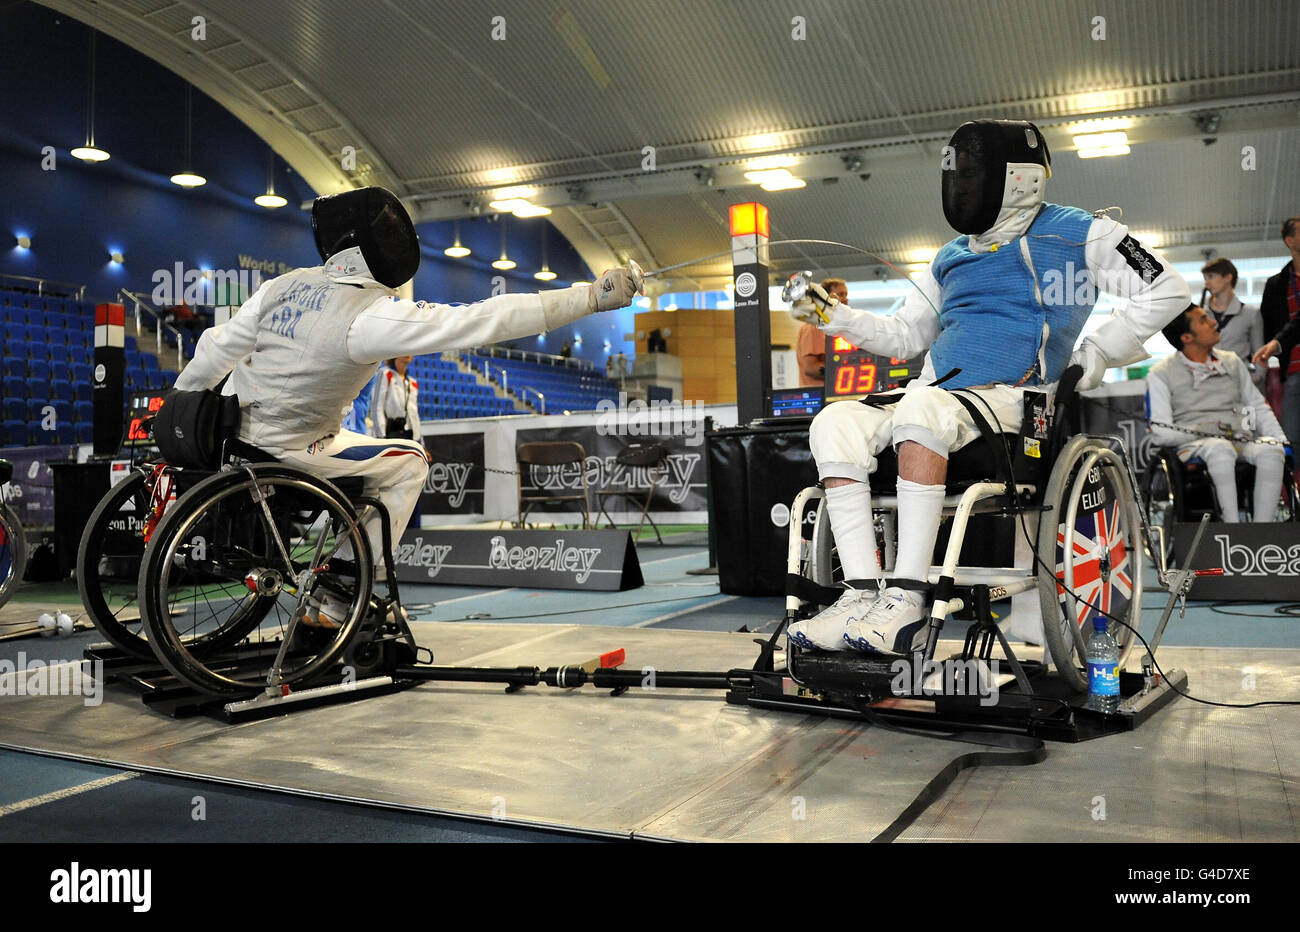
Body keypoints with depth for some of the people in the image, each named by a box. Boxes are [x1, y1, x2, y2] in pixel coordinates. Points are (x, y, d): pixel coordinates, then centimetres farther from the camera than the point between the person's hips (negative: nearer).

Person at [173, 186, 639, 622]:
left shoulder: (285, 285, -4)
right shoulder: (373, 313, -24)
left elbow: (214, 354, 2)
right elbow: (486, 320, -32)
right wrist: (591, 296, -31)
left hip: (229, 434, 7)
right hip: (282, 454, -7)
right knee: (408, 462, 10)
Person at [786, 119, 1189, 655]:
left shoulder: (1074, 233, 9)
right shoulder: (953, 257, 27)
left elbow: (1166, 290, 7)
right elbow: (903, 337, 31)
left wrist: (1096, 354, 0)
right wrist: (832, 316, 18)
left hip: (1008, 398, -6)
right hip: (936, 396, 6)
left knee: (922, 406, -39)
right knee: (835, 423, -20)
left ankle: (906, 604, -40)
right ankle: (861, 596, -28)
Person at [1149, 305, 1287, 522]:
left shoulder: (1232, 361, 22)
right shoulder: (1161, 374, 5)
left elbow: (1259, 407, 24)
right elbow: (1161, 433, -3)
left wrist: (1281, 441, 8)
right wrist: (1207, 433, -11)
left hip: (1241, 442, 4)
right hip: (1194, 446, -4)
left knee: (1270, 450, -29)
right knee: (1220, 449, -38)